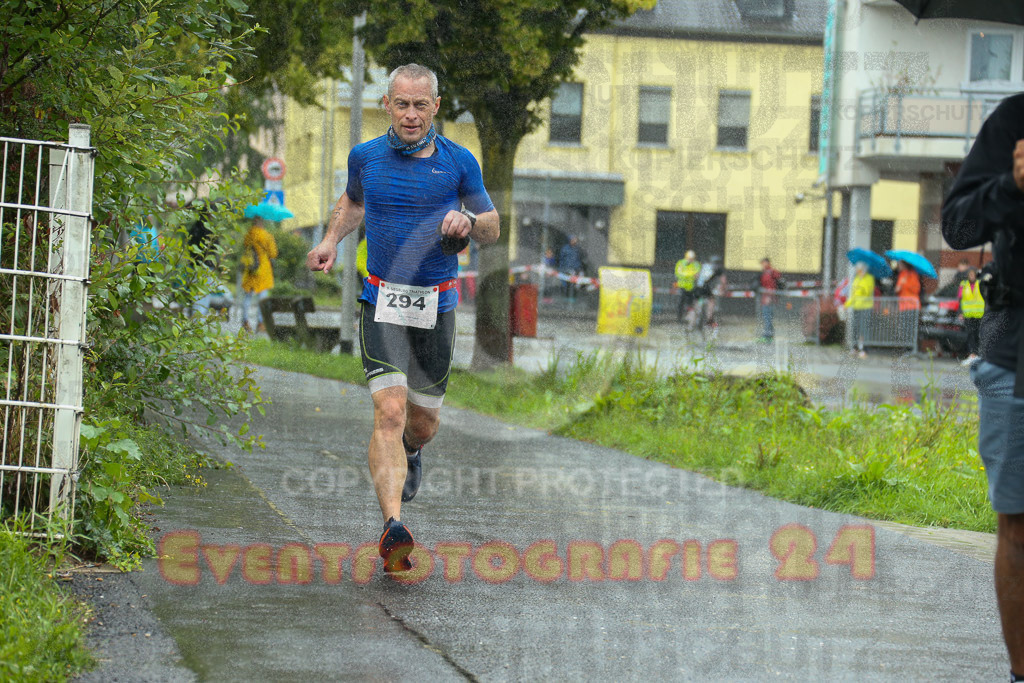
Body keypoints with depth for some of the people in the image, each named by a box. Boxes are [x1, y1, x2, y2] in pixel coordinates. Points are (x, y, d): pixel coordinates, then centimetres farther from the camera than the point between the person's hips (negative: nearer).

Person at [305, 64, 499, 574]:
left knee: (422, 423, 13)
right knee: (390, 412, -19)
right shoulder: (365, 157, 2)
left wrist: (467, 221, -14)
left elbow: (492, 228, 8)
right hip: (382, 303, -1)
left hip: (437, 306, 1)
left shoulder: (458, 162, -1)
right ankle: (393, 527, -30)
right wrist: (331, 239, 9)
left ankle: (409, 452, 52)